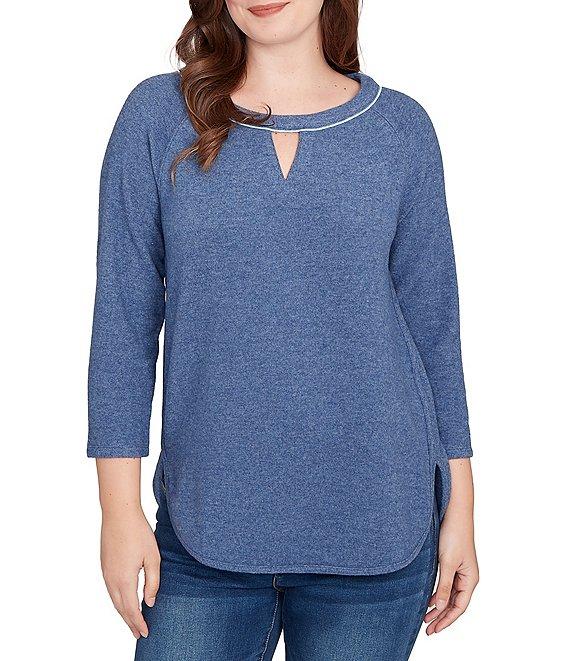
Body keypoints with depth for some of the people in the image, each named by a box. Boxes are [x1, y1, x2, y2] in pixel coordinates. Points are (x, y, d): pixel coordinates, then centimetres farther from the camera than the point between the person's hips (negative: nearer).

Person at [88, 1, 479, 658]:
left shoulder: (401, 127, 2)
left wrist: (460, 510, 5)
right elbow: (124, 322, -1)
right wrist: (121, 510, -4)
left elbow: (433, 329, 6)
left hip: (374, 531, 1)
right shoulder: (158, 115, -1)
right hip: (203, 528, 0)